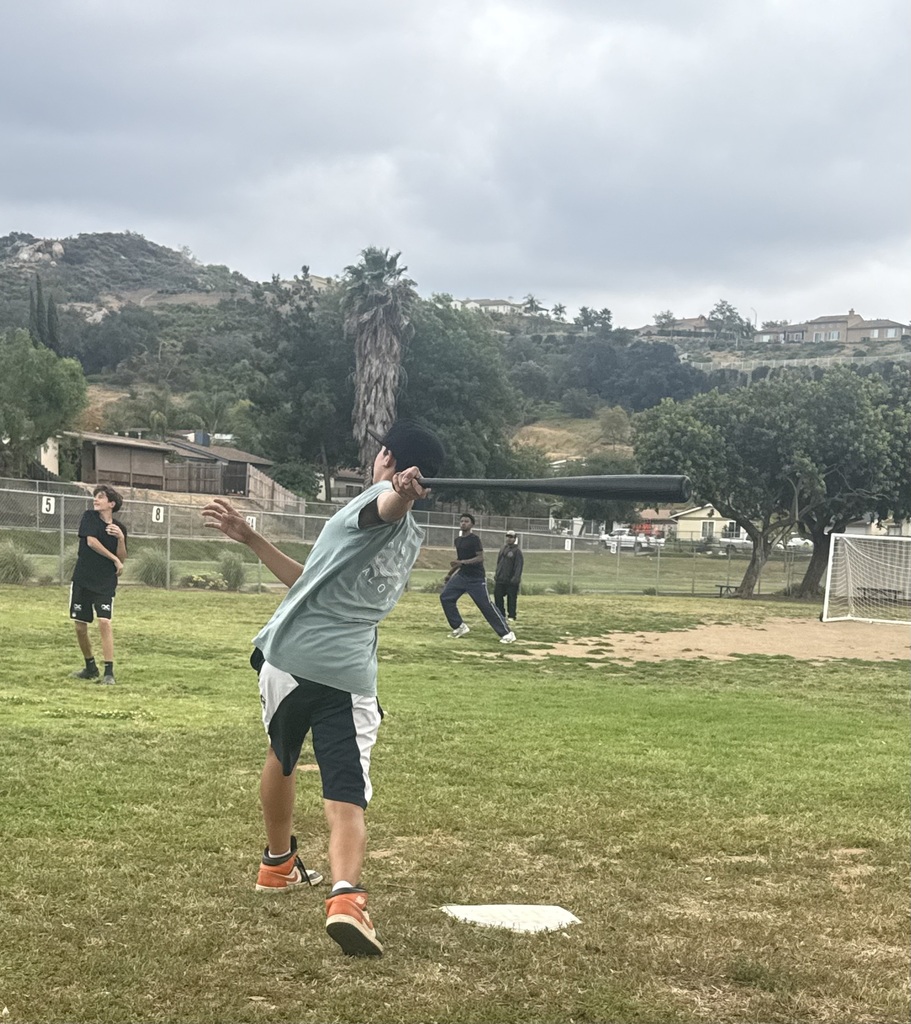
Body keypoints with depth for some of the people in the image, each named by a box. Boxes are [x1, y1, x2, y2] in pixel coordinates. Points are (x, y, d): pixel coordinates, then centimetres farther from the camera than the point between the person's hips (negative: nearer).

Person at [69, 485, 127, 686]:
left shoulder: (119, 528, 4)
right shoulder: (89, 517, -1)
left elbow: (122, 559, 2)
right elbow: (91, 541, -13)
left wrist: (121, 538, -15)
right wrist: (114, 559, -10)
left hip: (105, 584, -1)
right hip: (82, 580, 1)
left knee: (104, 622, -17)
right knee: (80, 626, 5)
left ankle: (109, 672, -15)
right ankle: (90, 668, 25)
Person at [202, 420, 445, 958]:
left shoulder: (382, 497, 0)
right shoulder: (414, 538, 23)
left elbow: (390, 505, -30)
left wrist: (403, 491, -56)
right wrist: (250, 538, 31)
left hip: (291, 656, -4)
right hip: (351, 677, 4)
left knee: (282, 759, 23)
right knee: (347, 798, -5)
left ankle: (279, 864, 43)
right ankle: (346, 895, -32)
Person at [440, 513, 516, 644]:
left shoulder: (474, 539, -13)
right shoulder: (458, 540, 11)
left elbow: (480, 558, -19)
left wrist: (462, 562, -28)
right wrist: (449, 574, 20)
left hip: (476, 579, -8)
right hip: (462, 576, 8)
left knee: (486, 606, -10)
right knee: (445, 597, 0)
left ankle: (507, 633, -6)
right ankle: (459, 627, 10)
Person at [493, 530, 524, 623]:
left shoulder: (517, 551, -8)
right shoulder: (503, 548, 14)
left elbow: (518, 566, -14)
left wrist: (516, 578, -22)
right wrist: (496, 575, 17)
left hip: (511, 580, -7)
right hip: (500, 579, 7)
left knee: (511, 598, -2)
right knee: (497, 596, 6)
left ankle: (511, 616, 5)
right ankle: (501, 614, 17)